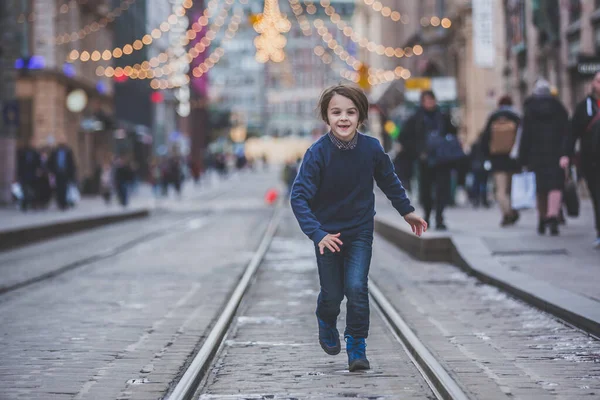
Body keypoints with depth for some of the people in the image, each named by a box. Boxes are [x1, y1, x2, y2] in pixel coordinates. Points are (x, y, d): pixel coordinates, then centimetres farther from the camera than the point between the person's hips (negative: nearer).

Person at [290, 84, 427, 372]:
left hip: (360, 232, 1)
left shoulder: (371, 148, -12)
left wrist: (407, 211, 19)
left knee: (356, 287, -14)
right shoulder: (318, 153, -20)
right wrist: (317, 234, -30)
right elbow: (299, 196, -20)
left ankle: (357, 346, 5)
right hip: (328, 234, -1)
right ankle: (327, 324, 42)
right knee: (332, 294, 7)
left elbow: (389, 180, 9)